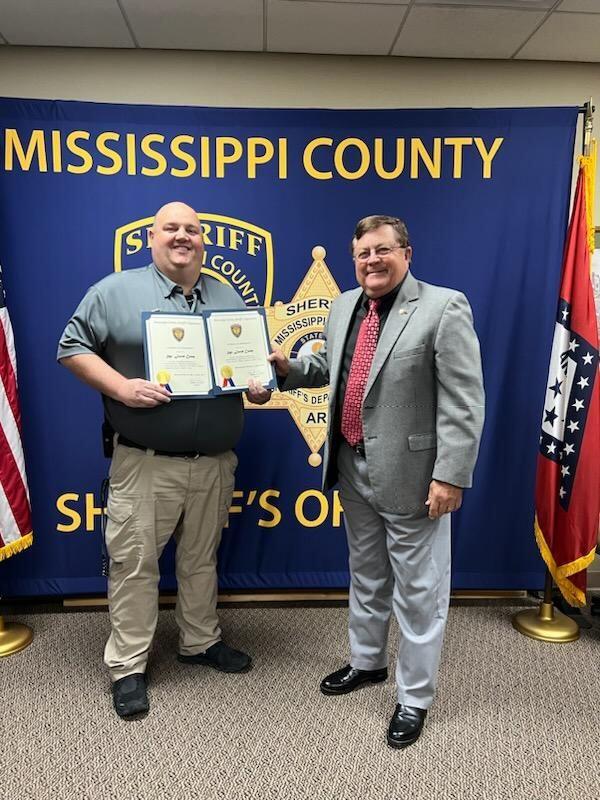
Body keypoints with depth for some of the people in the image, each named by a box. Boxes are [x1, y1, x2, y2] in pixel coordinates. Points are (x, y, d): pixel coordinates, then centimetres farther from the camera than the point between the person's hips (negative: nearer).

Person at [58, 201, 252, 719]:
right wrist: (121, 387, -16)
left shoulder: (229, 298, 12)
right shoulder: (116, 291, 0)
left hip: (216, 463, 4)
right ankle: (128, 666, 21)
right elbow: (73, 347, -1)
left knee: (202, 559, 17)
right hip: (145, 464, -3)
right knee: (134, 562, 3)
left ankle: (201, 641, 36)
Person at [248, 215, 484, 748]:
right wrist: (287, 368, 4)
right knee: (365, 575, 23)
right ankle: (367, 662, 46)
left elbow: (464, 402, -16)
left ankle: (414, 698, 29)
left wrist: (450, 475, -19)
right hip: (353, 469, 7)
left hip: (410, 475, -6)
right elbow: (329, 365, 22)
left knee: (417, 589, 9)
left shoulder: (443, 307, -12)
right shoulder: (344, 306, 8)